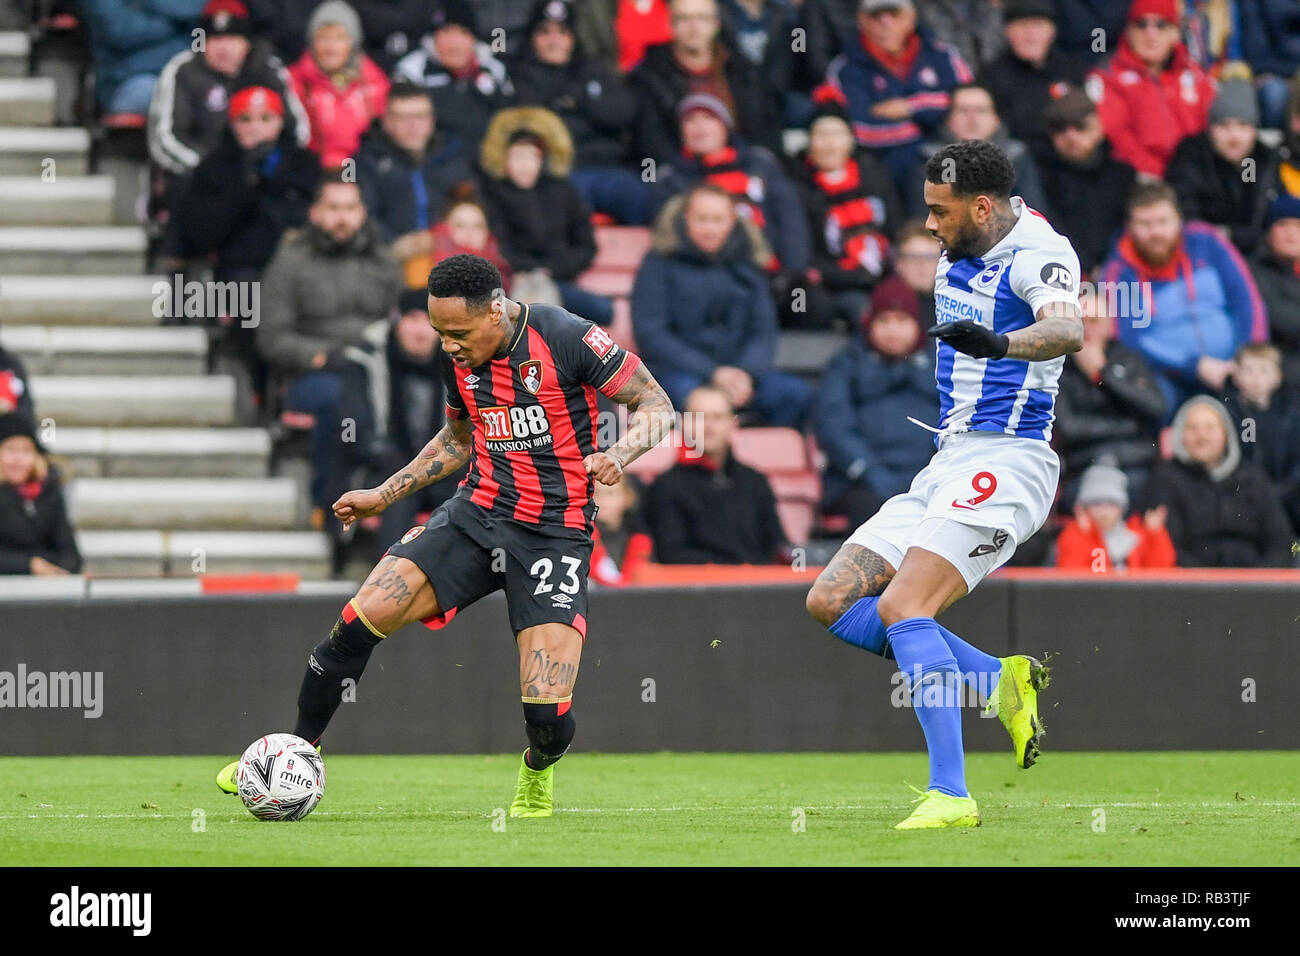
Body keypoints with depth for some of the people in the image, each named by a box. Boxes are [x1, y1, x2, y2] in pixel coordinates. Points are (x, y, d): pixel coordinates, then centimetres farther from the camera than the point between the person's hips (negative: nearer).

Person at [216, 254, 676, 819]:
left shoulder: (566, 338, -14)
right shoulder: (458, 360, 4)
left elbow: (656, 407, -7)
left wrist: (618, 454, -27)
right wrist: (385, 494, 21)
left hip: (554, 534, -5)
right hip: (476, 512, 5)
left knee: (548, 715, -15)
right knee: (361, 619, -14)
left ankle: (538, 773, 24)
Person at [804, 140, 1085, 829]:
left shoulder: (1037, 254, -14)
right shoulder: (958, 255, 13)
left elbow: (1068, 331, -36)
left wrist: (1001, 343, -54)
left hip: (1005, 461, -10)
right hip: (948, 462, 10)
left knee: (902, 607, -25)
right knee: (830, 602, 2)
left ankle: (950, 794, -28)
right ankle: (1003, 682, 3)